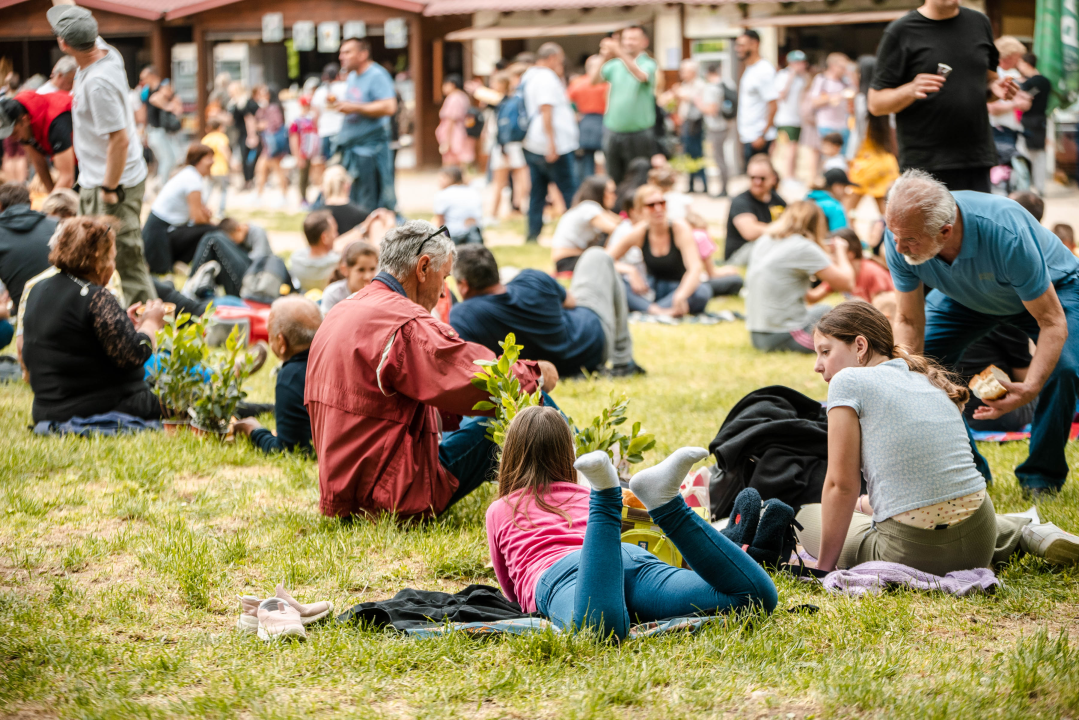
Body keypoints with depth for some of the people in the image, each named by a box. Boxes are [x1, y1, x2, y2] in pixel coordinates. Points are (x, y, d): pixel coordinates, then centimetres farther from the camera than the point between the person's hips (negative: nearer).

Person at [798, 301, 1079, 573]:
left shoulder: (848, 381, -5)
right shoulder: (929, 381, 16)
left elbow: (841, 484, -7)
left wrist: (824, 566, 0)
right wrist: (867, 504, 36)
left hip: (914, 556, -8)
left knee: (806, 515, 18)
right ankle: (1026, 532, 20)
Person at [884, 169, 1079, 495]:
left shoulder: (1007, 234, -45)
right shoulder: (899, 236, -31)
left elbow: (1052, 322, -37)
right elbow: (909, 321, -17)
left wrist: (1030, 388, -52)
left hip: (1052, 287, -4)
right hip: (968, 295, 4)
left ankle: (1041, 475, -7)